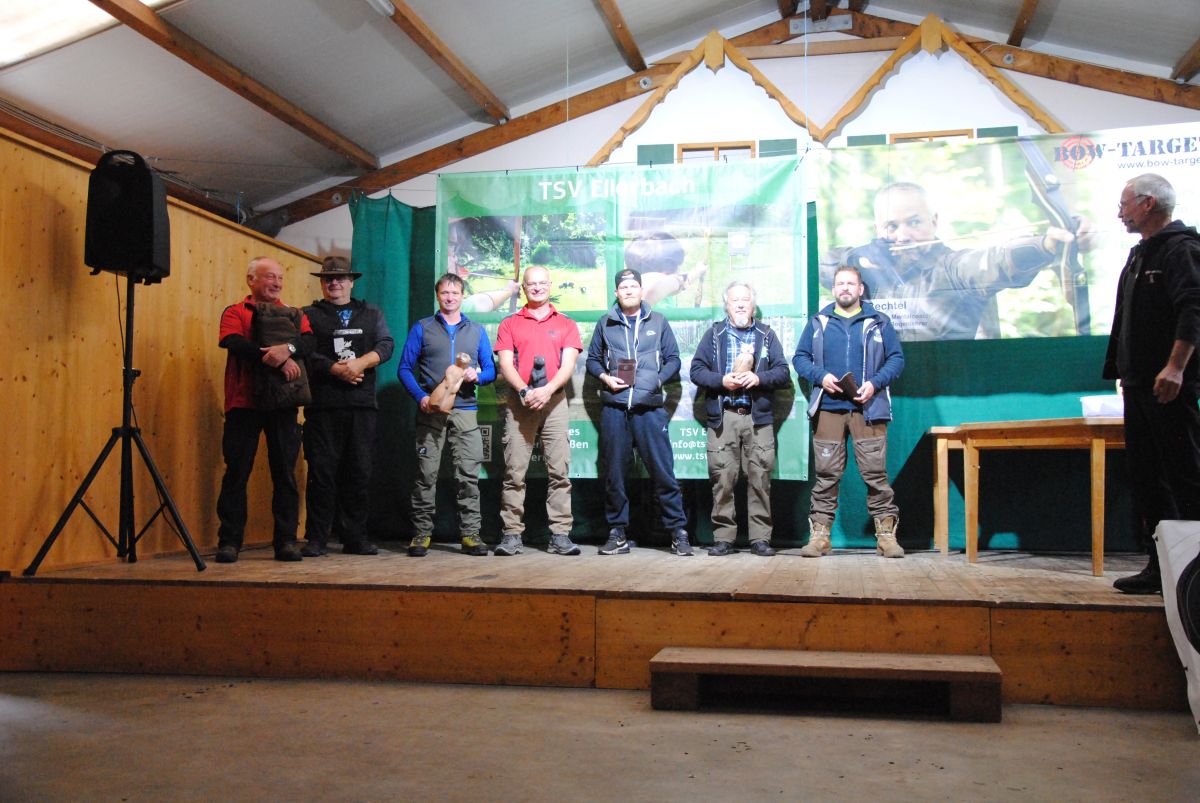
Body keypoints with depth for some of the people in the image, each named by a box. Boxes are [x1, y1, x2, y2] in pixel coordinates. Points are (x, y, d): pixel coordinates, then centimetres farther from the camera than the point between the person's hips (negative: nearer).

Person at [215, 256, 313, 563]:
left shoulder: (294, 315, 16)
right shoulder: (235, 312, 8)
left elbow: (308, 342, -2)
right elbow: (235, 344, -11)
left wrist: (288, 348, -24)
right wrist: (277, 360, -19)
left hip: (283, 403, 2)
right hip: (243, 402, -2)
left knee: (285, 473, 2)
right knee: (237, 471, 0)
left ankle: (286, 540, 8)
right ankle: (229, 541, 6)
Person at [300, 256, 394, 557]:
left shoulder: (371, 313, 18)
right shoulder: (309, 315, 11)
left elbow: (386, 345, 4)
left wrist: (359, 363, -12)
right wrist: (338, 369, -14)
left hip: (362, 406, 2)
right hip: (323, 405, -2)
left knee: (359, 472, 2)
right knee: (322, 470, -4)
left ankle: (354, 537, 9)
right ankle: (316, 538, 2)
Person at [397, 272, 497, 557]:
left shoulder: (477, 331, 16)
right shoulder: (422, 328, 10)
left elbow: (491, 370, 14)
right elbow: (405, 368, 4)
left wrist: (477, 376, -9)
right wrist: (421, 397, -11)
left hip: (465, 410, 2)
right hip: (431, 410, -1)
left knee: (468, 473, -2)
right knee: (426, 472, -3)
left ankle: (470, 533, 2)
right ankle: (421, 533, 4)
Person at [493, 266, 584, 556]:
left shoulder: (566, 325, 14)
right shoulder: (509, 324, 14)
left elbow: (568, 365, 2)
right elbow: (506, 364, 3)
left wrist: (547, 390, -15)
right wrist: (524, 391, -14)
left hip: (554, 401, 0)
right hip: (519, 402, 0)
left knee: (559, 470, -4)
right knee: (514, 471, -3)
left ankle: (560, 535, -2)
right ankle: (511, 534, 0)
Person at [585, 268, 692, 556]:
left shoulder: (658, 322, 11)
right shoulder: (605, 324, 13)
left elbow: (673, 359, 11)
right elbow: (592, 359, 16)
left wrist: (659, 380, -4)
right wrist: (605, 377, -2)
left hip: (650, 408, -1)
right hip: (614, 408, 1)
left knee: (663, 470, -5)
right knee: (614, 473, 4)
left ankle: (678, 532, 2)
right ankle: (617, 533, 14)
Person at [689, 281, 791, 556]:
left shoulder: (767, 335, 16)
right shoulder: (713, 334, 14)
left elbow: (783, 373, 8)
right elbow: (696, 370, 7)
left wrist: (759, 378, -10)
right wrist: (722, 381, -9)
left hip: (758, 417, 1)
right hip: (722, 417, 0)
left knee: (760, 479, -3)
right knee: (722, 479, -4)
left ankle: (760, 538, 3)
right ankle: (723, 537, 3)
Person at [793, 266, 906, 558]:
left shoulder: (879, 322, 10)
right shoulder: (818, 323, 14)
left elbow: (896, 358, 7)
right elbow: (800, 358, 11)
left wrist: (875, 383, -9)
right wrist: (820, 377, -8)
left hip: (868, 409, -1)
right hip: (828, 409, 1)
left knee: (876, 473, -3)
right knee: (826, 473, 2)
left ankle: (886, 534, 3)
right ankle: (819, 535, 6)